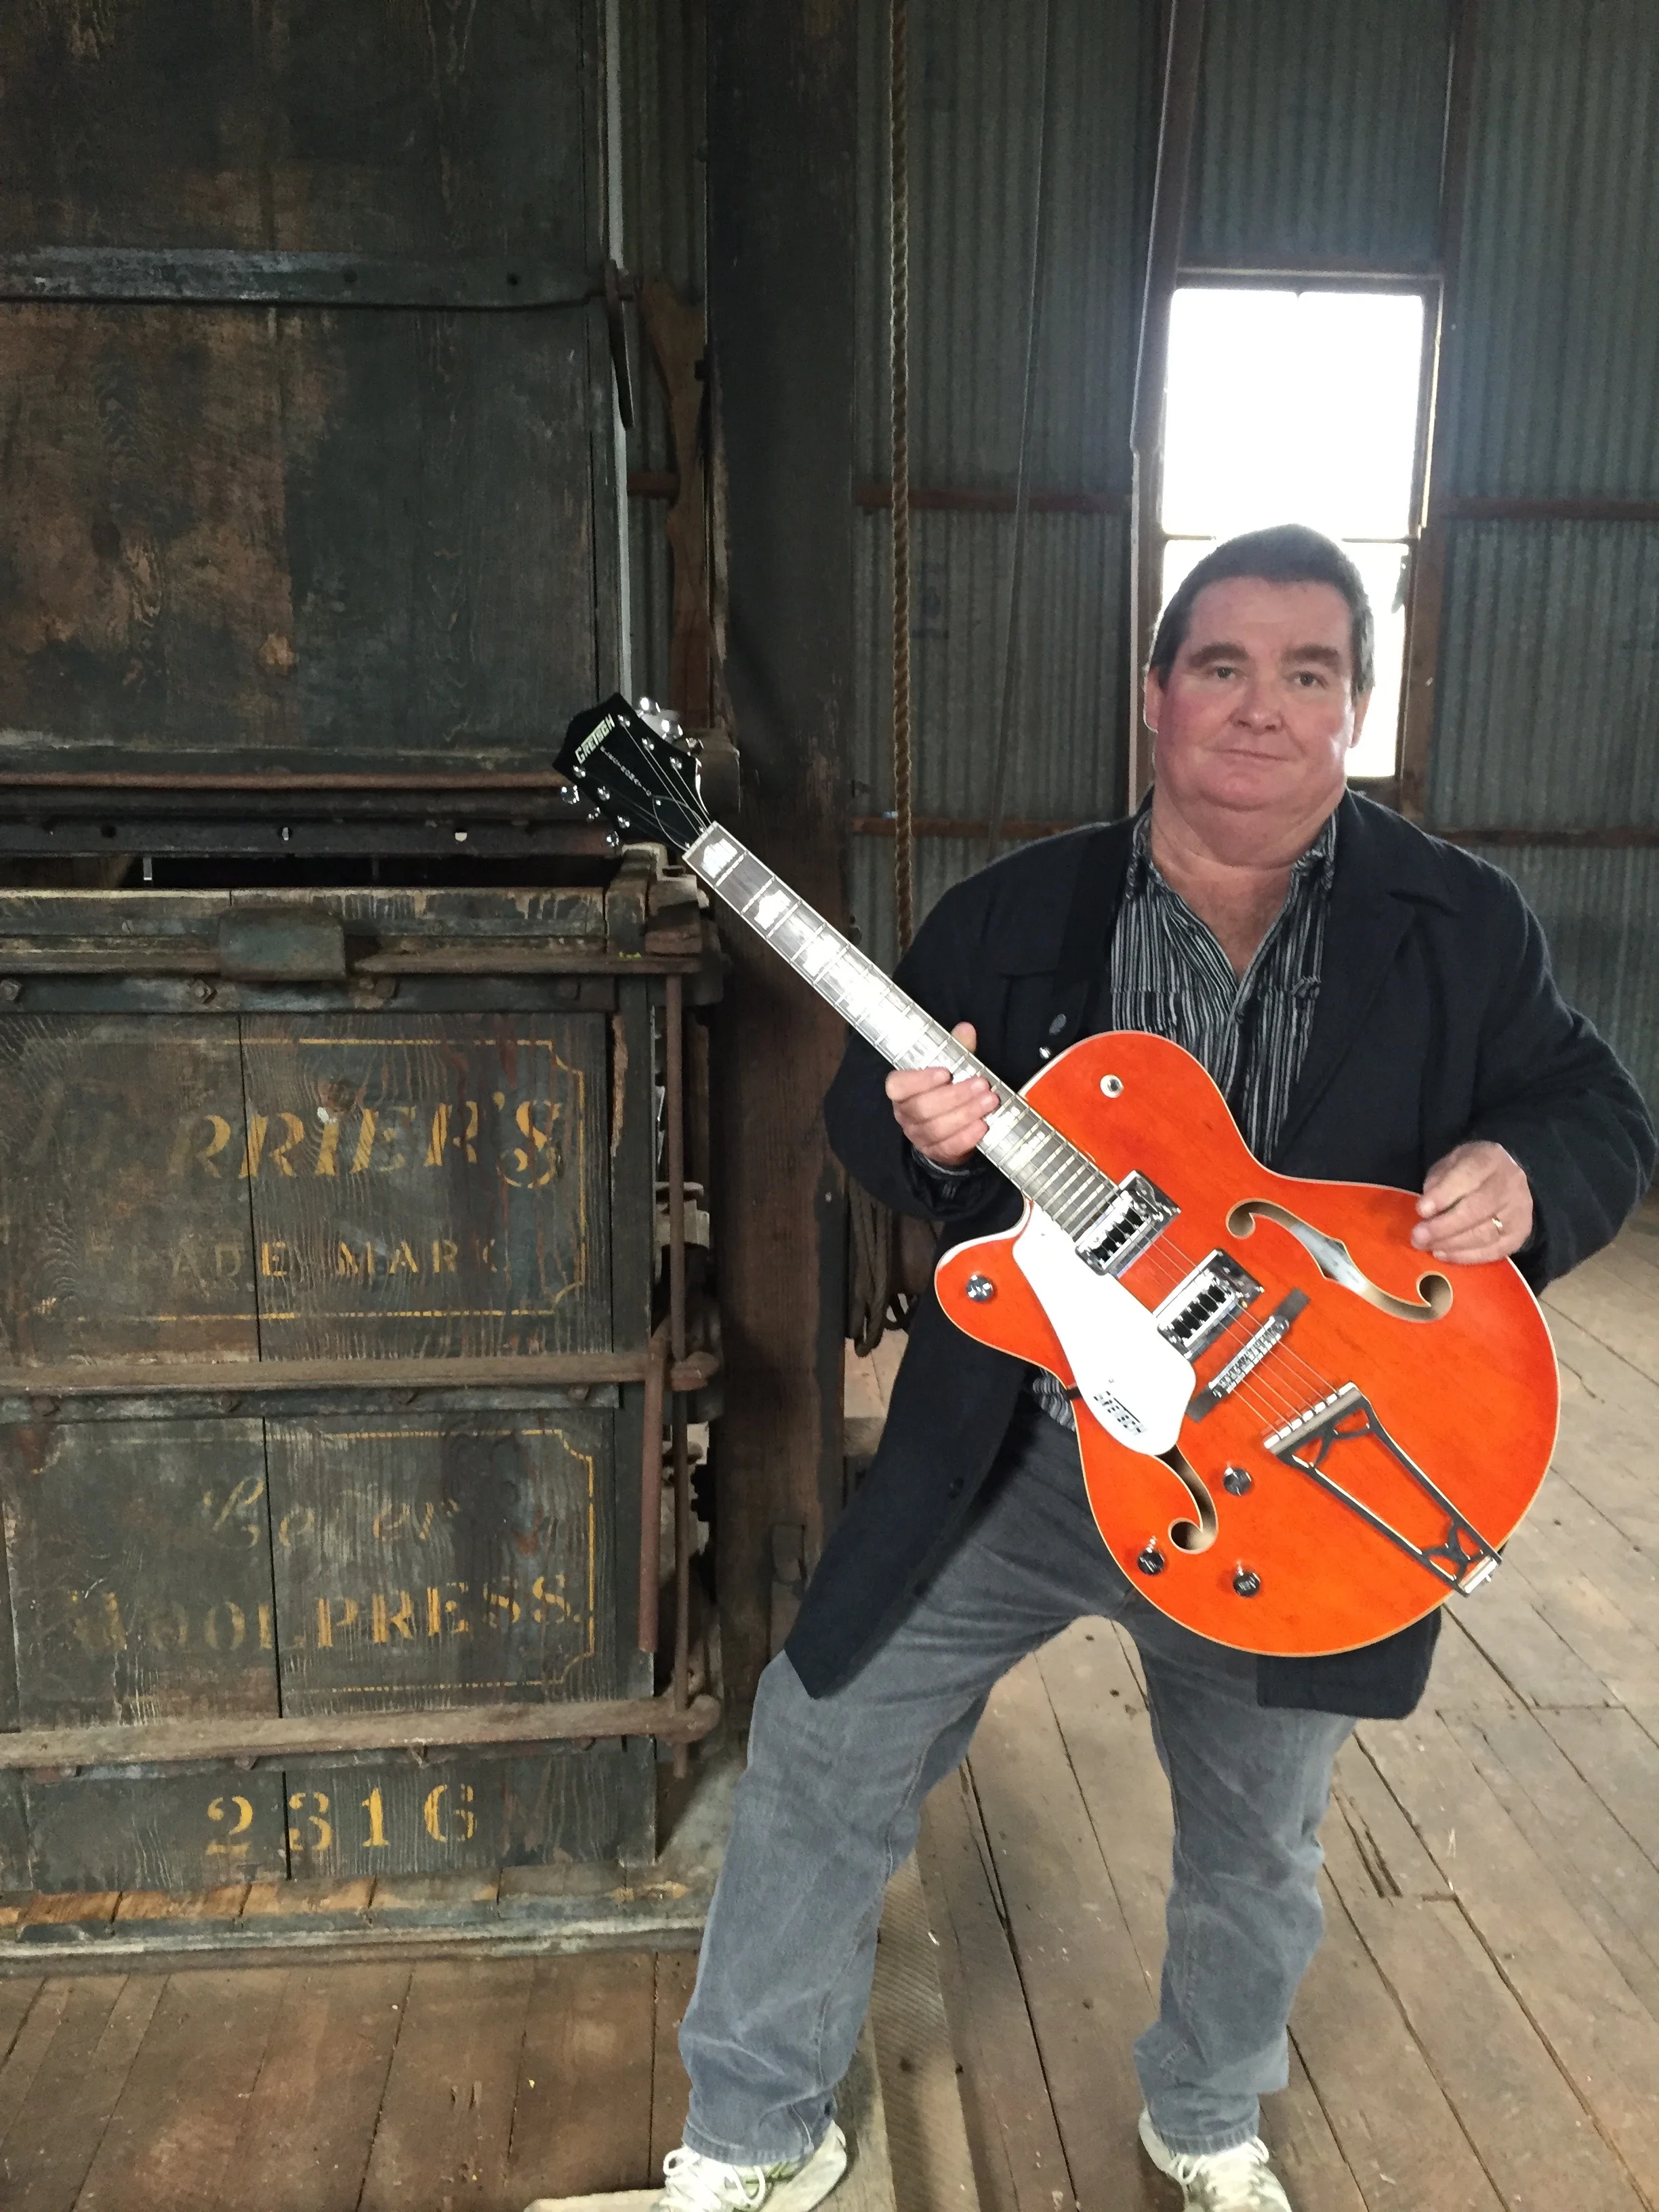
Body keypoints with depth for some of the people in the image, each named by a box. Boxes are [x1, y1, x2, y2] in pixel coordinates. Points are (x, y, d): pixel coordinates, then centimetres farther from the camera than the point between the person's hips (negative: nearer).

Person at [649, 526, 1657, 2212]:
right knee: (820, 1759, 5)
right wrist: (920, 1131, -23)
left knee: (1257, 1849, 20)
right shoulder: (1012, 916, -3)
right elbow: (861, 1108, 1)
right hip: (1013, 1453, 0)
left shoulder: (1463, 926, -3)